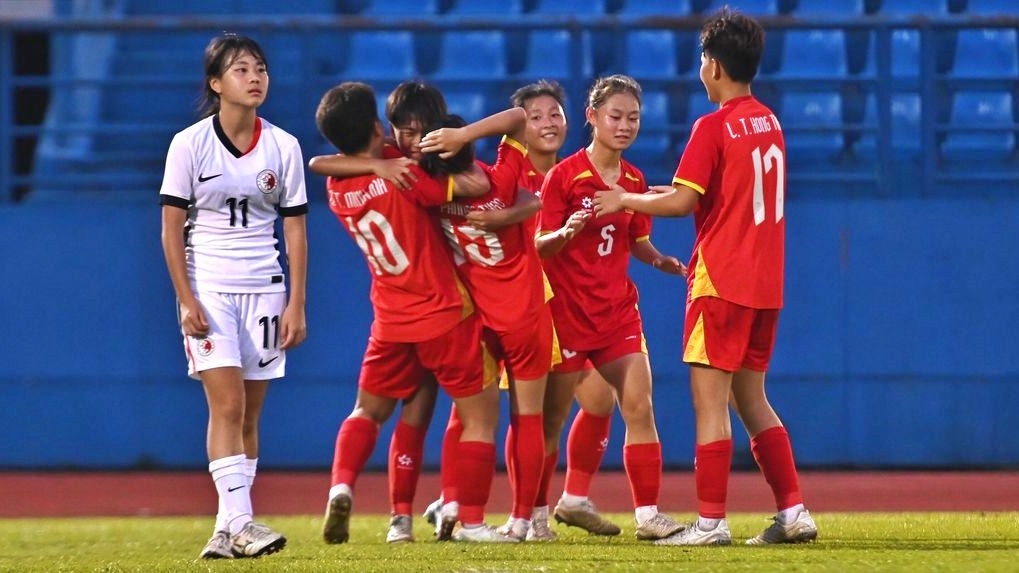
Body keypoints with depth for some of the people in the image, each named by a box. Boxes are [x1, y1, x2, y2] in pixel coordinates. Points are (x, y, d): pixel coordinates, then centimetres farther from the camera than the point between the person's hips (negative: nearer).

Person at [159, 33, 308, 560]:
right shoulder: (190, 145, -4)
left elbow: (295, 229, 6)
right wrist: (186, 299, -10)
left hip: (264, 289, 3)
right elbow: (172, 228, -3)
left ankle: (228, 532, 5)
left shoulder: (283, 147, 3)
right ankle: (239, 521, -19)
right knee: (228, 405, -14)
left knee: (249, 416, 3)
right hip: (209, 288, -3)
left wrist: (296, 303, 0)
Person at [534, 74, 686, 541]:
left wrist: (661, 260, -4)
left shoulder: (633, 180, 7)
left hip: (617, 309, 5)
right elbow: (541, 246, -9)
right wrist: (566, 232, -31)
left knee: (639, 405, -7)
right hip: (567, 310, -5)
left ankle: (648, 514, -6)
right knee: (551, 417, 3)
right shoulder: (565, 175, -9)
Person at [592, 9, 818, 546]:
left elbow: (681, 202, -15)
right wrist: (675, 193, 24)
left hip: (722, 280, -8)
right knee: (751, 398, 15)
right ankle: (793, 512, 10)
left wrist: (625, 200, -1)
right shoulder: (769, 123, 12)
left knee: (709, 400, -4)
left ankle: (710, 522, -6)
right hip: (764, 283, 8)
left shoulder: (714, 127, -12)